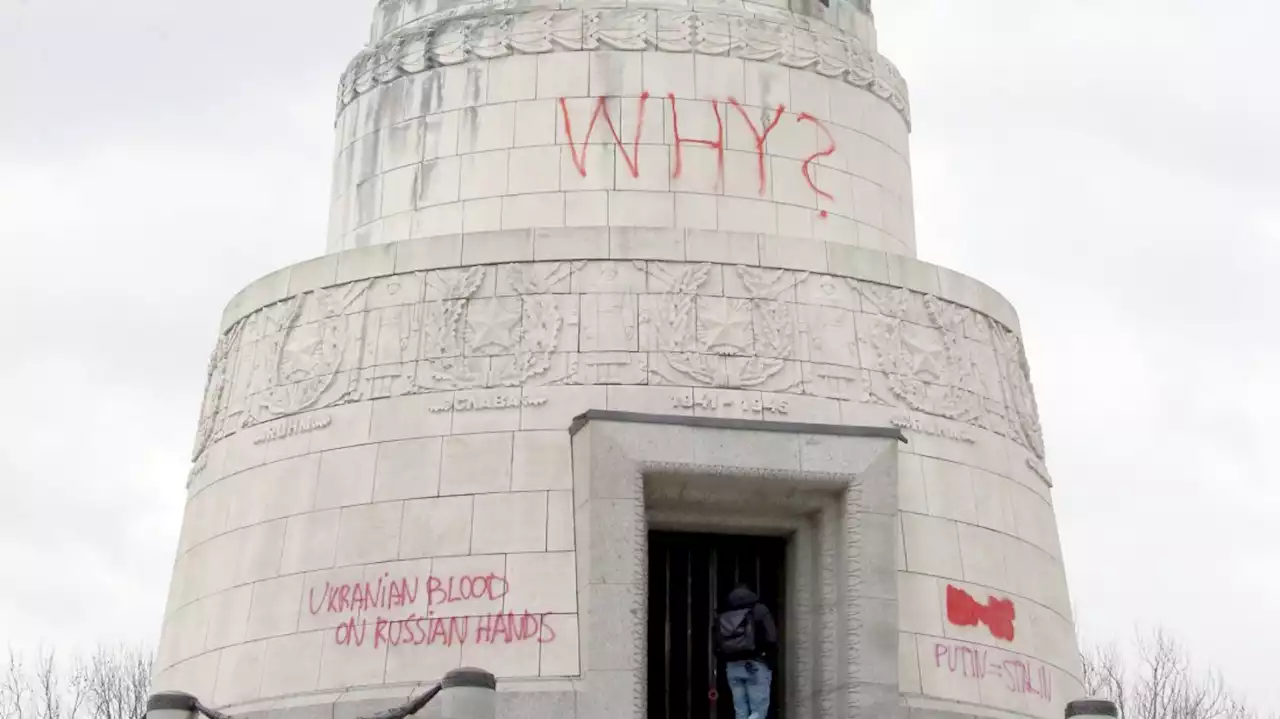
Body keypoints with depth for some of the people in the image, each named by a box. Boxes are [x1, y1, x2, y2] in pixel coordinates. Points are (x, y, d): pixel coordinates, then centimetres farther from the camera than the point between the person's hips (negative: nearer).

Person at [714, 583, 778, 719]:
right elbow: (771, 639, -8)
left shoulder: (723, 616, 13)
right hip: (755, 665, -4)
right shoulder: (759, 610, 1)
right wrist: (766, 655, 9)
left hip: (732, 667, 4)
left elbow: (717, 647, 8)